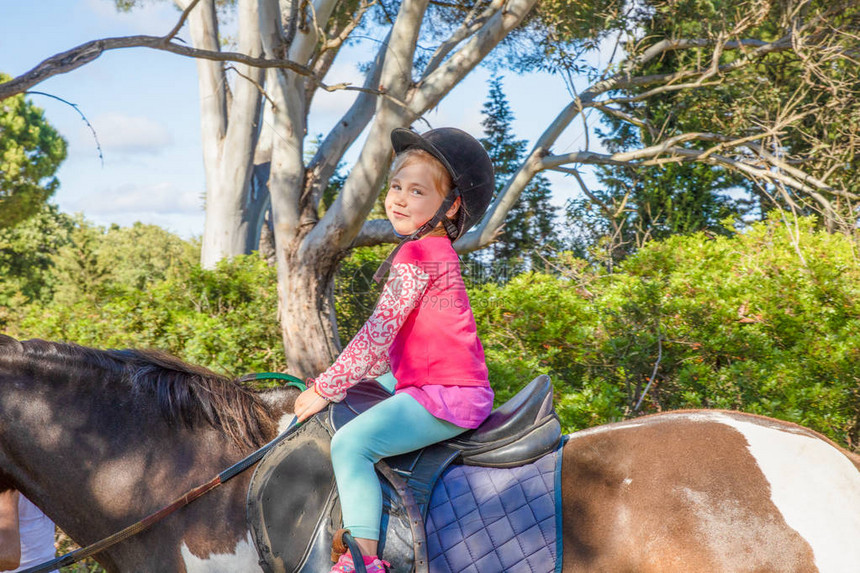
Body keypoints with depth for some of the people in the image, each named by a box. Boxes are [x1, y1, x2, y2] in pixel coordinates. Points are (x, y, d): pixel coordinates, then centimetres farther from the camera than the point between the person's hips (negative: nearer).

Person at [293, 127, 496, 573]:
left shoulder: (417, 254, -12)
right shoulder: (436, 252, 19)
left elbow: (378, 334, -14)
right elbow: (392, 343, 25)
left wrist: (326, 389, -8)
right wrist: (348, 379, 23)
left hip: (444, 395, -11)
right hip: (459, 391, 11)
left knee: (351, 442, -22)